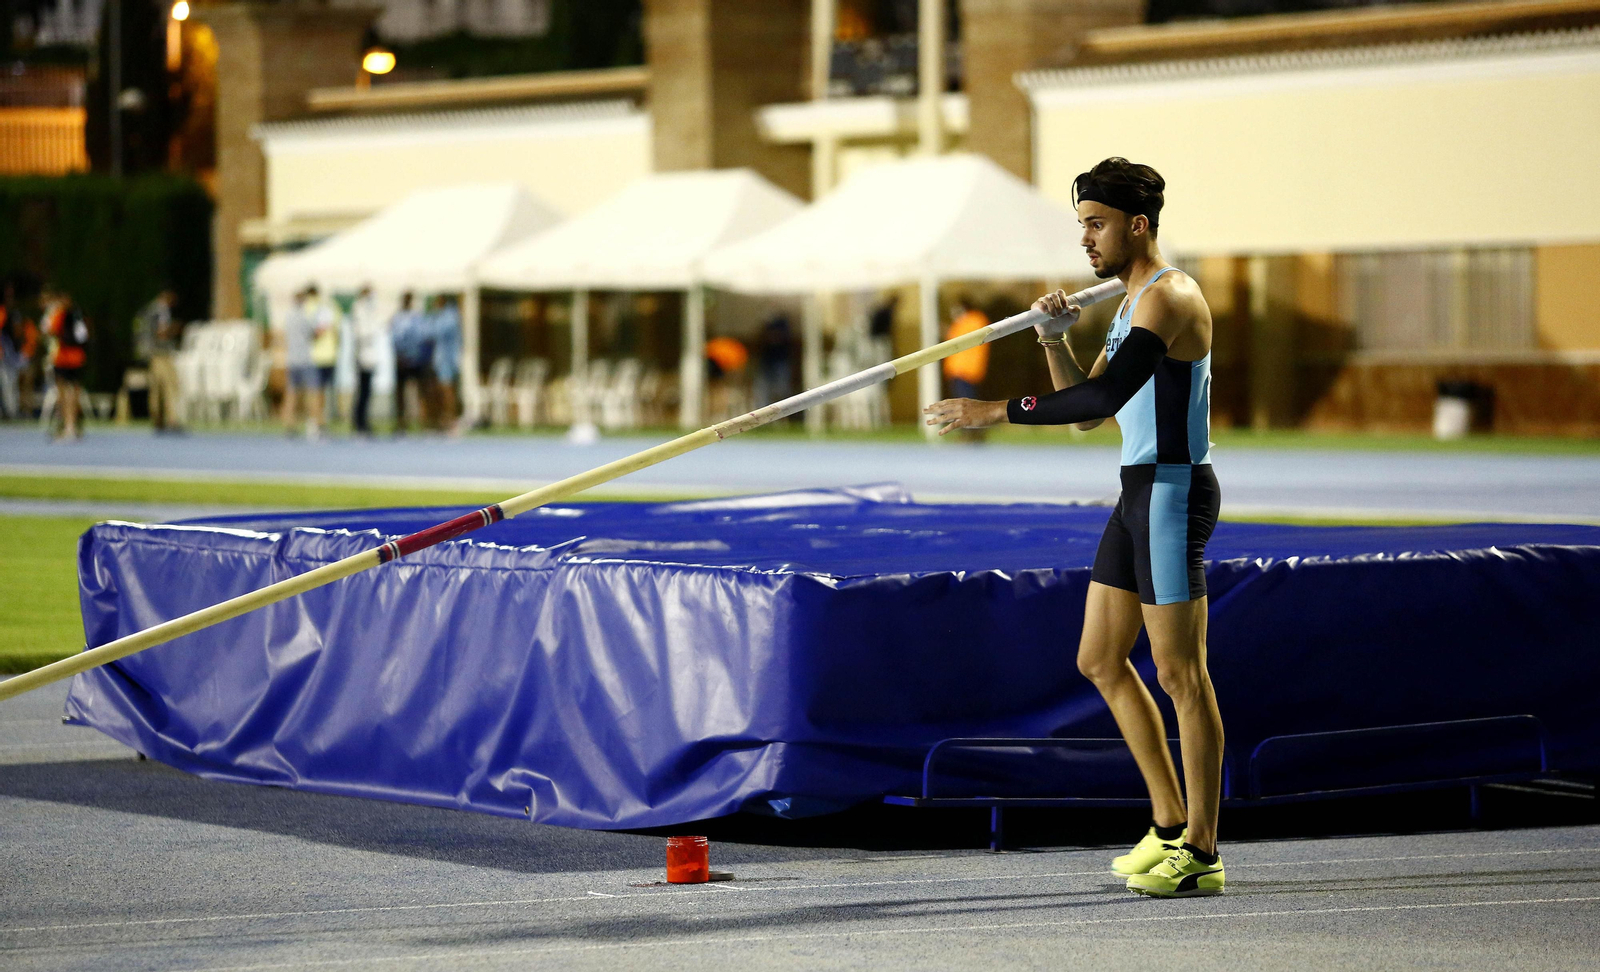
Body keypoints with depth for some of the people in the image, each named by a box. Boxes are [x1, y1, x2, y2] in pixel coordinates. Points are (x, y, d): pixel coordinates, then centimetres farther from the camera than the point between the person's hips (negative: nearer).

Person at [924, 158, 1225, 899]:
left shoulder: (1167, 297, -16)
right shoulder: (1132, 302, 17)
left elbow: (1104, 397, -29)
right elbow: (1086, 412, 18)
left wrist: (997, 412, -28)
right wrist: (1055, 341, 2)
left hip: (1174, 491, -11)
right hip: (1141, 492, 11)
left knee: (1180, 673, -7)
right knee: (1100, 660, 13)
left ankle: (1200, 854, -2)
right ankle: (1170, 826, 20)